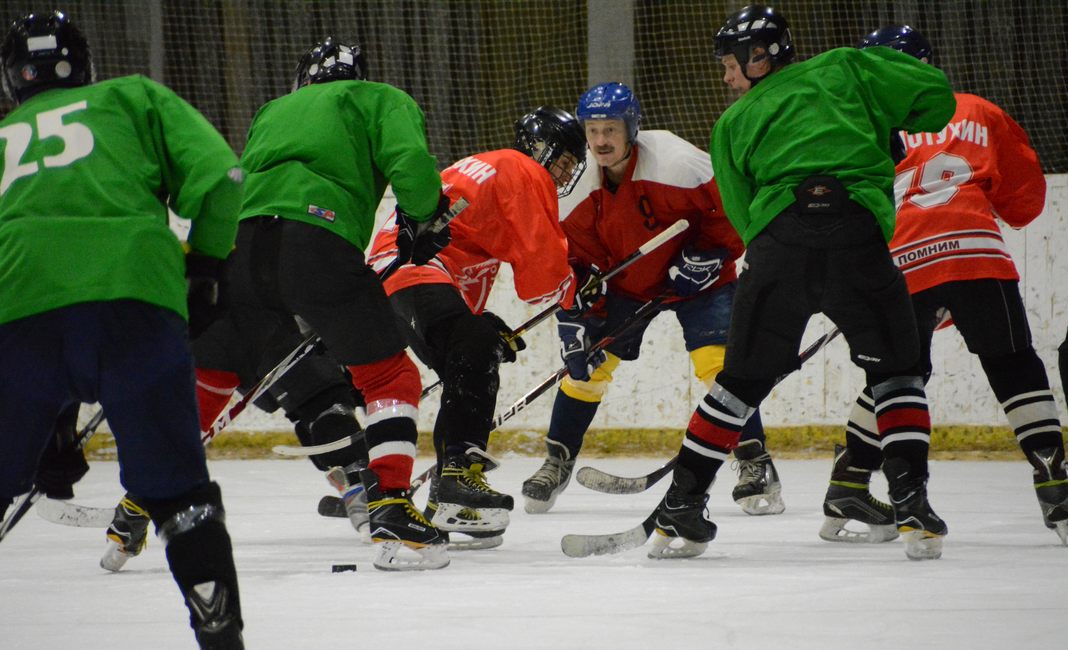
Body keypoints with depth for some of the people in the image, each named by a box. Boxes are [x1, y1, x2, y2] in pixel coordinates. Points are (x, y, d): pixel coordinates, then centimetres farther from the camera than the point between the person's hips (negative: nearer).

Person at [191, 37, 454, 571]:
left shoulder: (272, 112, 37)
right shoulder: (380, 100, 21)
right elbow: (411, 164, 3)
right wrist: (424, 219, 19)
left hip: (241, 240, 5)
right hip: (321, 239, -4)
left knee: (206, 377, 22)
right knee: (390, 377, 7)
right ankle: (392, 515, -8)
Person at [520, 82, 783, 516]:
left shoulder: (675, 163, -30)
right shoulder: (580, 190, -13)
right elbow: (573, 260, -8)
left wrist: (709, 254, -23)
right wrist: (576, 321, -16)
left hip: (697, 279, -4)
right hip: (626, 282, 4)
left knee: (717, 362, -20)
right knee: (587, 363, -2)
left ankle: (755, 464, -11)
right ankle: (557, 461, 15)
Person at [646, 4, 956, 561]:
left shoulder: (734, 123, 25)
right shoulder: (844, 70, 22)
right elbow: (935, 93, 16)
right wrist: (890, 135, 33)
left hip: (778, 237, 1)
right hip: (858, 230, -1)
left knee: (743, 378, 14)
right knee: (894, 368, 15)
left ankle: (679, 508, 15)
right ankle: (911, 502, 2)